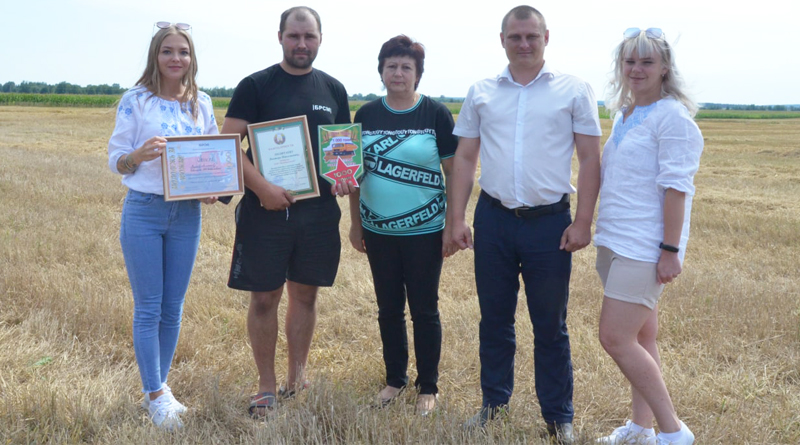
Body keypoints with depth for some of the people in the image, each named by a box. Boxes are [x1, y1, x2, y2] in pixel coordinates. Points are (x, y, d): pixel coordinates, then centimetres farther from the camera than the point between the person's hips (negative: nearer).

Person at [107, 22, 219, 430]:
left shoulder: (201, 103, 6)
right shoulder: (136, 100, -4)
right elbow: (115, 159, -3)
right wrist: (140, 154, -25)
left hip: (187, 213, 4)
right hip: (143, 211, -3)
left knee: (173, 308, 11)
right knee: (148, 309, 1)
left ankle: (159, 386, 27)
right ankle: (155, 395, 14)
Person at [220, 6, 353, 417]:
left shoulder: (333, 89, 9)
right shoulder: (255, 86, -2)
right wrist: (262, 187, -19)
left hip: (319, 210, 3)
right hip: (265, 209, -3)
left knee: (305, 294, 12)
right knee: (264, 298, 2)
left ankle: (297, 378, 27)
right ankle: (266, 387, 16)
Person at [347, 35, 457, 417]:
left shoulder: (436, 114, -6)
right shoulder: (366, 115, 4)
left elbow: (454, 171, -3)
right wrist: (354, 223, 8)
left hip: (424, 232, -3)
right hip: (378, 231, 3)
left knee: (424, 310, 6)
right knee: (389, 308, 13)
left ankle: (428, 387, 20)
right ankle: (395, 379, 30)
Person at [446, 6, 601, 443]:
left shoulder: (574, 90, 0)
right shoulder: (481, 93, 7)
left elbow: (590, 160, -1)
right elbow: (464, 159, 8)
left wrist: (582, 222, -7)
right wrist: (457, 219, 2)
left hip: (549, 222, -2)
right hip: (493, 220, 3)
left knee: (550, 325, 7)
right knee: (494, 318, 13)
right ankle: (494, 402, 30)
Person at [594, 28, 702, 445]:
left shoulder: (672, 116, -11)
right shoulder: (624, 114, 14)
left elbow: (675, 187, -16)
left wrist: (670, 250, -19)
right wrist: (598, 229, 18)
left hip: (644, 247, -8)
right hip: (615, 240, 8)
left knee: (615, 337, -11)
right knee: (640, 337, 14)